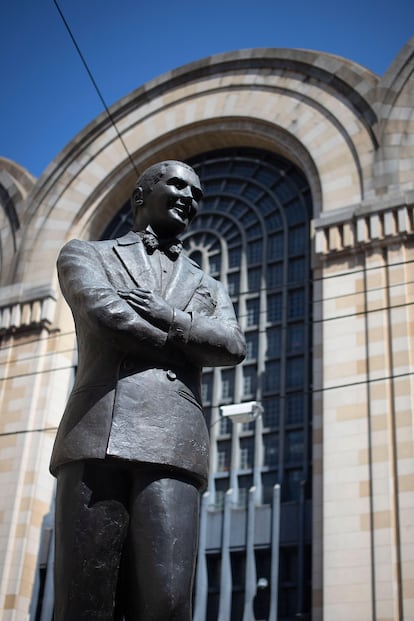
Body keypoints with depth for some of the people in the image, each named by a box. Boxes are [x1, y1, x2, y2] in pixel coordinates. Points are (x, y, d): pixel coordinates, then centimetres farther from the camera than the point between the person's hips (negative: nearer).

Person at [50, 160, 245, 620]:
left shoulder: (209, 288, 30)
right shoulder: (84, 255, 21)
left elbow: (232, 347, 9)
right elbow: (103, 312, -2)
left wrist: (163, 314, -3)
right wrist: (189, 341, 8)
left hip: (174, 444, 2)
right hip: (98, 437, -2)